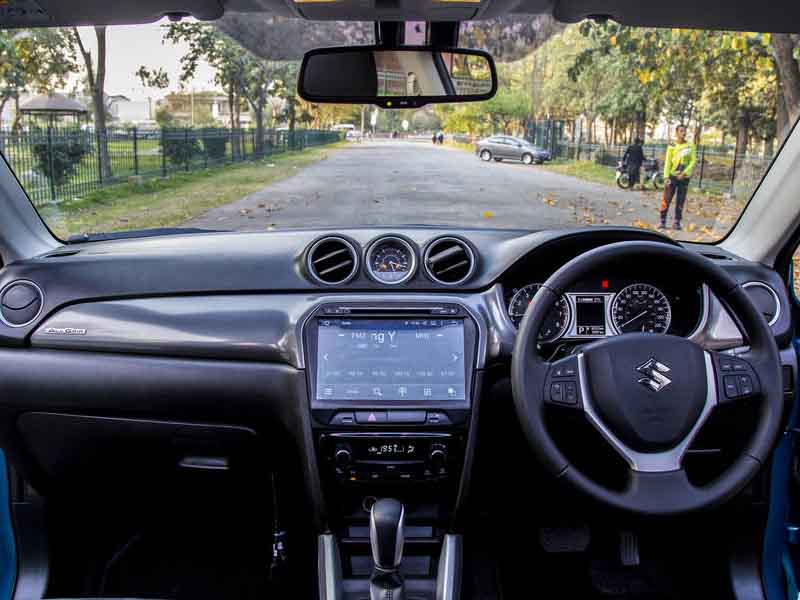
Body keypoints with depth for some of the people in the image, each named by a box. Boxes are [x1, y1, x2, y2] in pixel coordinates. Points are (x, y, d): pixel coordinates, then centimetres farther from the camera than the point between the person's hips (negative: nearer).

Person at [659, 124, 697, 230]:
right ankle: (663, 221, 4)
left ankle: (677, 222, 9)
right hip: (672, 176, 0)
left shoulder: (691, 146, 3)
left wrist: (684, 173, -13)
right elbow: (667, 162, 0)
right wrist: (666, 177, -11)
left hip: (684, 177, 1)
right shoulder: (672, 146, 2)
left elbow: (693, 161, -1)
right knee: (666, 199, -3)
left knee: (680, 201, 3)